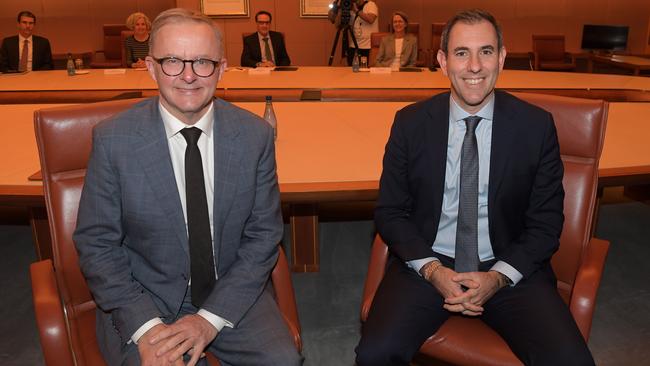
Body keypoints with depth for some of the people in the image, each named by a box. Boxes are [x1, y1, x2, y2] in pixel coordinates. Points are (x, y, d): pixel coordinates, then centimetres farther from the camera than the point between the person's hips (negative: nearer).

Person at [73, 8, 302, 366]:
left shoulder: (255, 135, -6)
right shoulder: (113, 139, -9)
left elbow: (263, 234, -3)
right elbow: (96, 244, -4)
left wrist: (211, 318, -12)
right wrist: (146, 326, -16)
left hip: (233, 296, 1)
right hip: (143, 301, -1)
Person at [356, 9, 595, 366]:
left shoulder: (537, 125, -2)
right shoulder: (410, 123, -2)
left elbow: (546, 223, 2)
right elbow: (390, 212, 2)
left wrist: (499, 277, -12)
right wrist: (432, 269, -12)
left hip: (509, 269, 1)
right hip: (427, 264, 0)